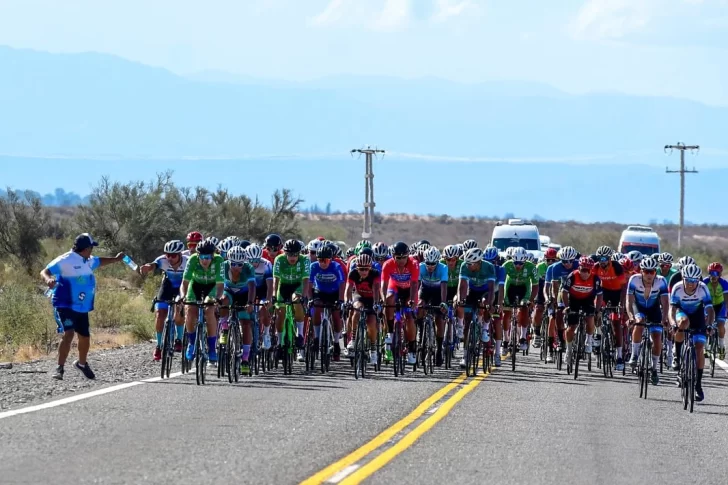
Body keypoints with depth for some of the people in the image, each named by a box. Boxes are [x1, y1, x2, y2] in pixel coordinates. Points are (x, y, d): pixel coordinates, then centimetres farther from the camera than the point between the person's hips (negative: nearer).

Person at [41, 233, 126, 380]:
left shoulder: (89, 261, 11)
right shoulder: (65, 260, -15)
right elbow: (44, 272, -19)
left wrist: (115, 259, 41)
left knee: (85, 337, 14)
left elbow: (99, 262, 35)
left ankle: (82, 363, 40)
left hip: (82, 308, 8)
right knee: (68, 334, -23)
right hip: (66, 306, -8)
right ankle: (59, 368, -19)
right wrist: (48, 279, -40)